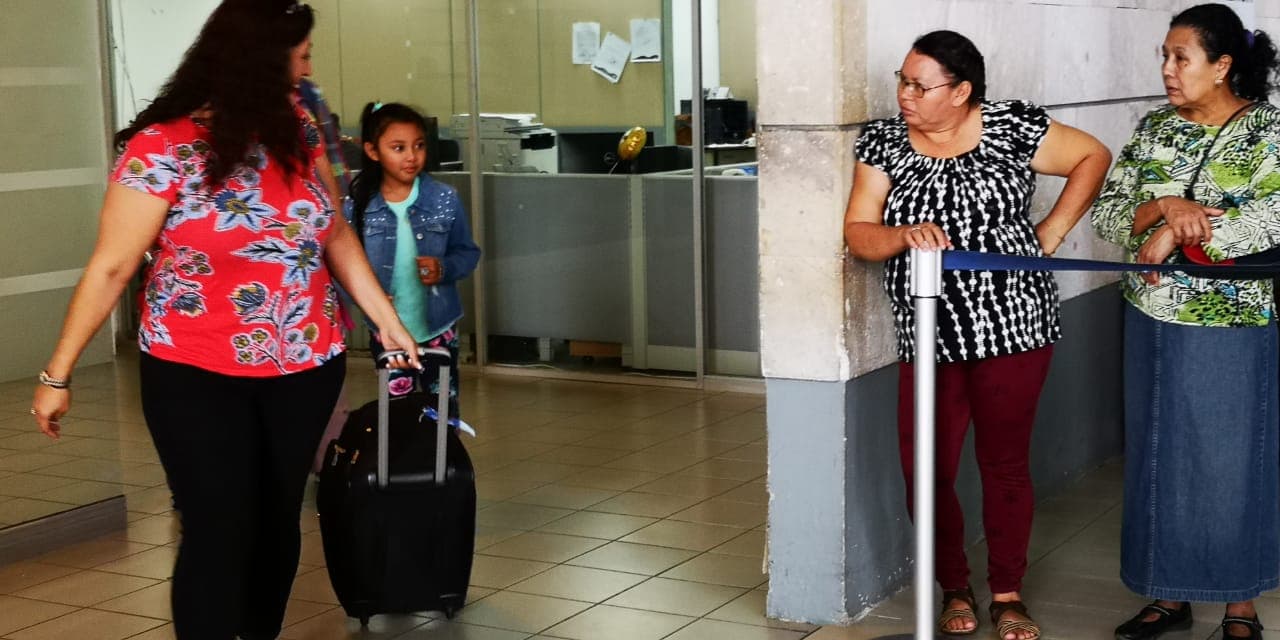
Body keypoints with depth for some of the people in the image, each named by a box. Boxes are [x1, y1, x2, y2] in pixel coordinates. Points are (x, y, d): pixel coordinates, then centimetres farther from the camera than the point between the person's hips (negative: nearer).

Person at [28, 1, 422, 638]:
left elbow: (335, 234, 11)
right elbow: (111, 268, -11)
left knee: (278, 519, 13)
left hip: (306, 367, 5)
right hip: (198, 377, -5)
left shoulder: (297, 134, 1)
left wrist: (387, 319, 9)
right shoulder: (163, 149, -15)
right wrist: (58, 374, -8)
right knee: (219, 532, -2)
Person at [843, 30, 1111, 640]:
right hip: (928, 336, 2)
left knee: (1005, 464, 8)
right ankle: (955, 590, 22)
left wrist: (1051, 232, 1)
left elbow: (1092, 156, 7)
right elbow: (858, 233, -1)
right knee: (927, 472, 1)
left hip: (1012, 326, -2)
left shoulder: (1012, 128, -4)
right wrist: (904, 236, -21)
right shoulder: (883, 141, 2)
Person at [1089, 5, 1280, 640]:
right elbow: (1106, 214, 0)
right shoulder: (1153, 129, 5)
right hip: (1155, 324, 4)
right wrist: (1163, 207, -20)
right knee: (1160, 457, 11)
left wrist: (1176, 233, -22)